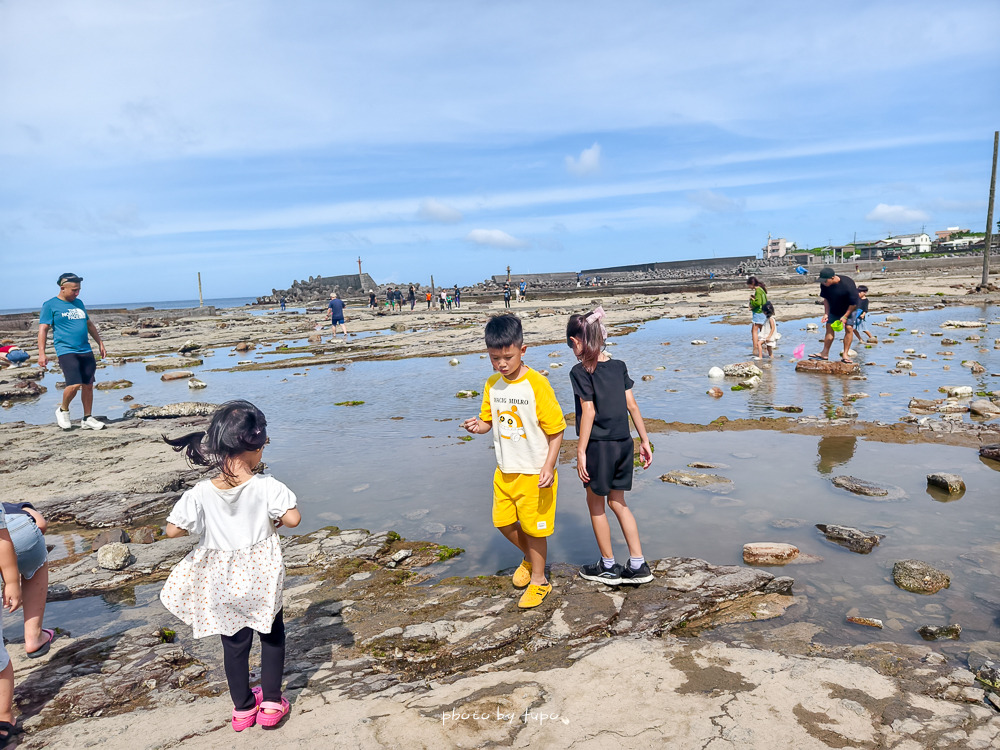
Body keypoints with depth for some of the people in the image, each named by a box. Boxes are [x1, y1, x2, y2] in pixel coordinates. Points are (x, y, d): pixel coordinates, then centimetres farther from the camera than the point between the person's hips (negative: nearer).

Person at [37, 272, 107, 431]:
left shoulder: (79, 303, 17)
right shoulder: (50, 305, -1)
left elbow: (89, 324, 26)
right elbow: (43, 329, -4)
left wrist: (100, 344, 24)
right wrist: (41, 353, -11)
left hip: (86, 351, 6)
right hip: (66, 351, -6)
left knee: (88, 385, 5)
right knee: (75, 385, -17)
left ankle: (87, 419, 15)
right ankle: (63, 410, 11)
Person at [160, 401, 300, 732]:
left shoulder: (201, 494, -15)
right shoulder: (266, 487, -22)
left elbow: (173, 529, -9)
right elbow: (293, 518, -23)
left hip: (223, 581, 2)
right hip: (261, 577, -2)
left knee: (235, 643, 20)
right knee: (272, 636, 21)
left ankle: (243, 707, 36)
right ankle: (272, 702, 29)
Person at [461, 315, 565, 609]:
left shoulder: (537, 384, -20)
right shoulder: (492, 384, 0)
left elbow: (556, 429, -15)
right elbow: (489, 420, 10)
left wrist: (548, 467, -21)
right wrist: (478, 426, -14)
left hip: (534, 471, -6)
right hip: (505, 470, 6)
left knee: (534, 526, 7)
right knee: (503, 521, 17)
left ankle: (539, 581, 29)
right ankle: (529, 557, 45)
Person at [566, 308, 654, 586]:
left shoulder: (581, 371, -12)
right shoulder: (618, 366, 6)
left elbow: (589, 412, -16)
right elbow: (632, 405, 6)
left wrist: (581, 452, -12)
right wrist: (645, 441, 11)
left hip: (599, 445, -6)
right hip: (624, 443, 6)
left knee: (596, 505, 12)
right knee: (618, 503, 18)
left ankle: (608, 567, 23)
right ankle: (638, 566, 19)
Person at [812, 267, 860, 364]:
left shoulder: (847, 284, -33)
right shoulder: (824, 285, -18)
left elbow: (853, 303, -23)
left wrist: (845, 316, -20)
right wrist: (826, 313, -6)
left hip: (850, 309, -5)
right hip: (834, 309, 5)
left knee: (849, 328, -11)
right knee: (829, 328, 2)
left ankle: (845, 355, -7)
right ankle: (825, 353, 7)